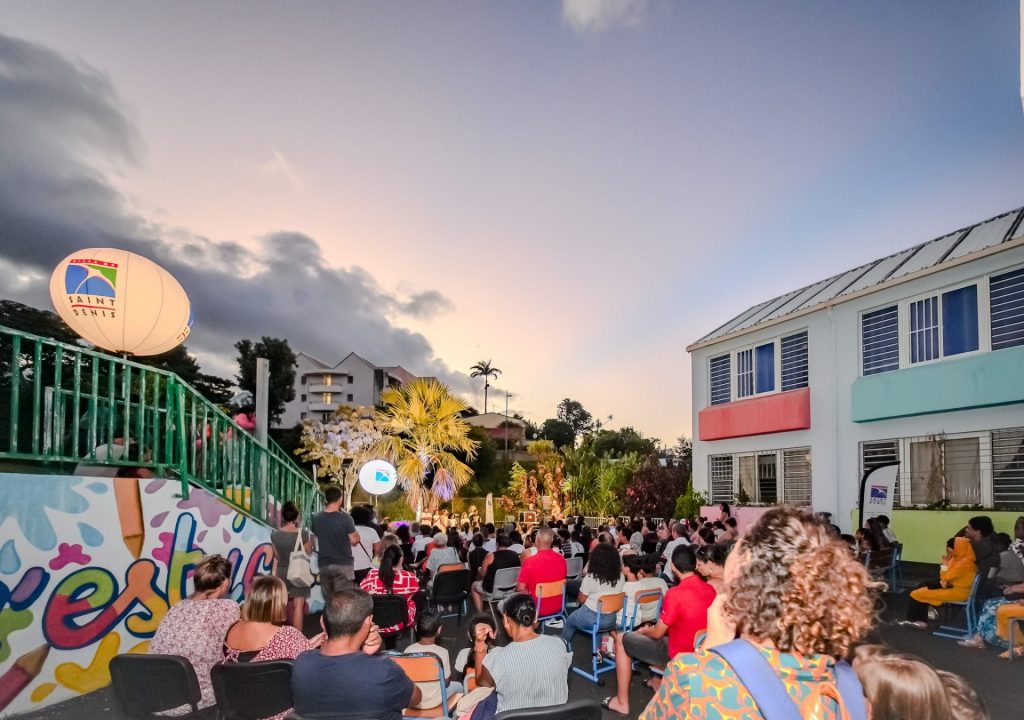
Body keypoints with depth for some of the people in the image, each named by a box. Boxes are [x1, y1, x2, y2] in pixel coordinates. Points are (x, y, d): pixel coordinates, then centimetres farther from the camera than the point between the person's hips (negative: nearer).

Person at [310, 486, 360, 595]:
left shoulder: (316, 519, 1)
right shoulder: (345, 518, -12)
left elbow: (314, 537, 13)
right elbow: (354, 540, -8)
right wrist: (357, 534, 10)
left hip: (324, 565, 5)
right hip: (343, 564, -5)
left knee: (327, 599, 13)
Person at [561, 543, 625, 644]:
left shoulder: (590, 578, -20)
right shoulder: (621, 577, -9)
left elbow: (581, 600, -9)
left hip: (593, 618, -5)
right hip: (612, 619, 5)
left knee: (570, 620, 25)